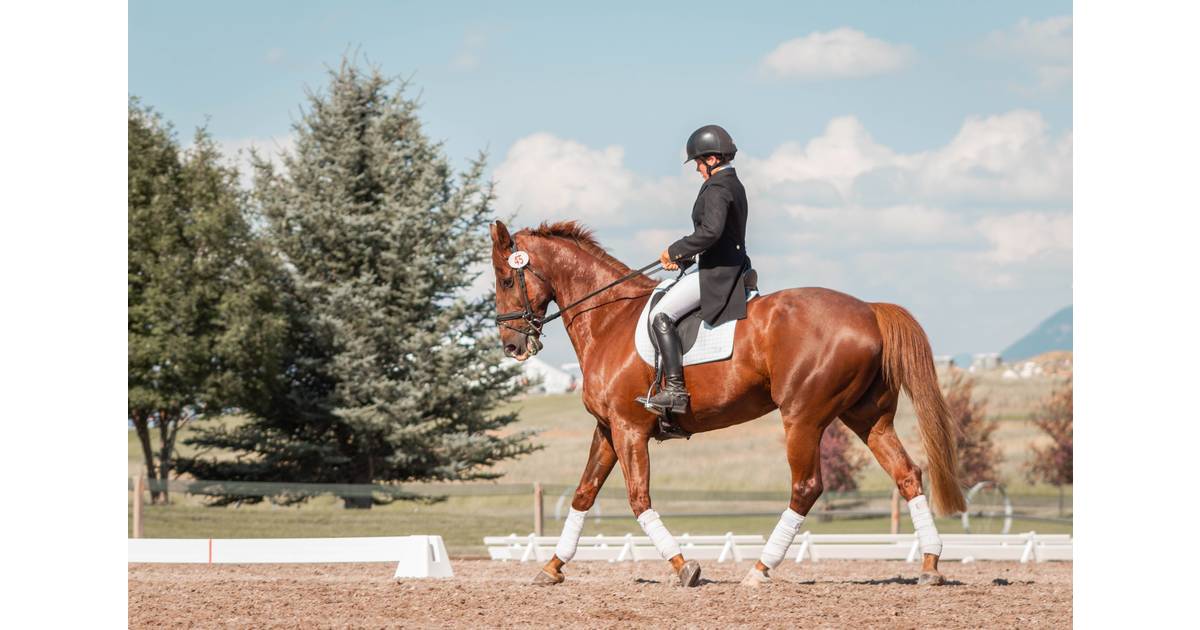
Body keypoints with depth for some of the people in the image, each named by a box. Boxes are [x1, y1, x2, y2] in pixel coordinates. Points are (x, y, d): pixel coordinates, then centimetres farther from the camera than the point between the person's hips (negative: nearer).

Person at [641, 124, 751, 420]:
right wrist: (683, 259, 20)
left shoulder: (717, 188, -16)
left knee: (661, 315, -16)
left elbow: (710, 231, -30)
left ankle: (675, 389, -25)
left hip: (716, 273, -11)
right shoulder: (733, 185, 17)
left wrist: (675, 250, -19)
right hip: (730, 269, 11)